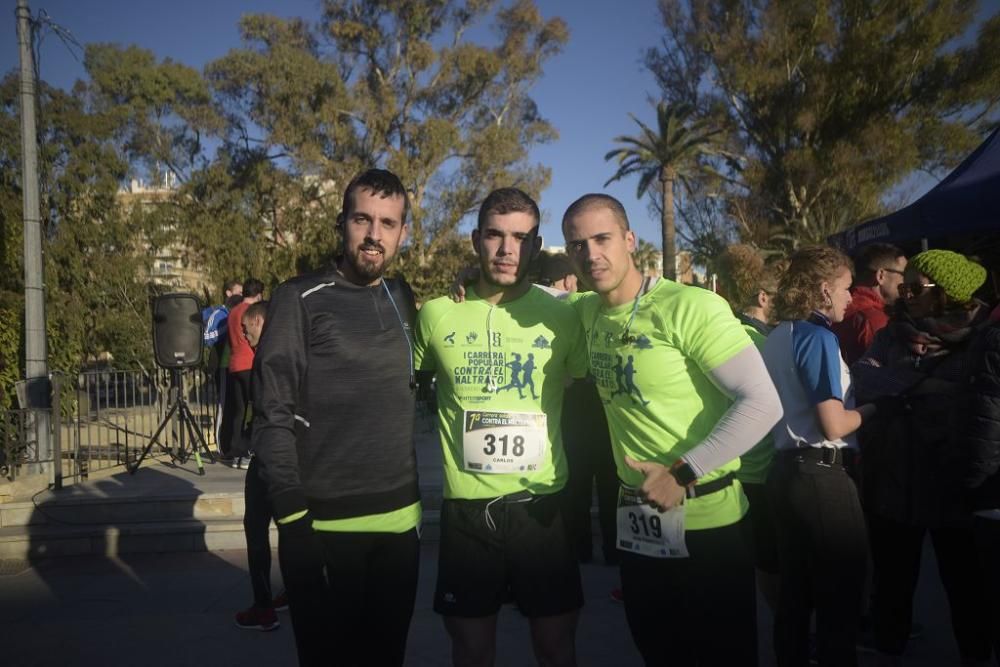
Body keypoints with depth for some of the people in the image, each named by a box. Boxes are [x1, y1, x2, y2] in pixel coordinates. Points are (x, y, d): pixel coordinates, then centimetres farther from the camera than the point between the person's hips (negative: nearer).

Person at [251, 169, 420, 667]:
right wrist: (293, 517, -15)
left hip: (400, 521, 5)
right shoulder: (300, 299, -7)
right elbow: (273, 417, -11)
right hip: (324, 527, -4)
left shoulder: (403, 300, 7)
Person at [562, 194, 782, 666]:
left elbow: (762, 404, -20)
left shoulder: (689, 307, -17)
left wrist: (682, 473, -21)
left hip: (704, 522, -6)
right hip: (636, 523, 7)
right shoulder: (587, 312, 4)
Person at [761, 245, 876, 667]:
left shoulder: (777, 336, 10)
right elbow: (834, 426, -19)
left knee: (795, 591, 18)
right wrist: (871, 409, -1)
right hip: (820, 475, -9)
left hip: (786, 469, 9)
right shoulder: (818, 337, -15)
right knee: (840, 595, 5)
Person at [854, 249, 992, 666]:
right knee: (892, 578, 16)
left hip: (954, 485, -3)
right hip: (892, 482, 3)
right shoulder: (891, 335, 6)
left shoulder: (978, 338, -6)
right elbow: (864, 380, -9)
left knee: (965, 579, 15)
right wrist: (926, 381, -17)